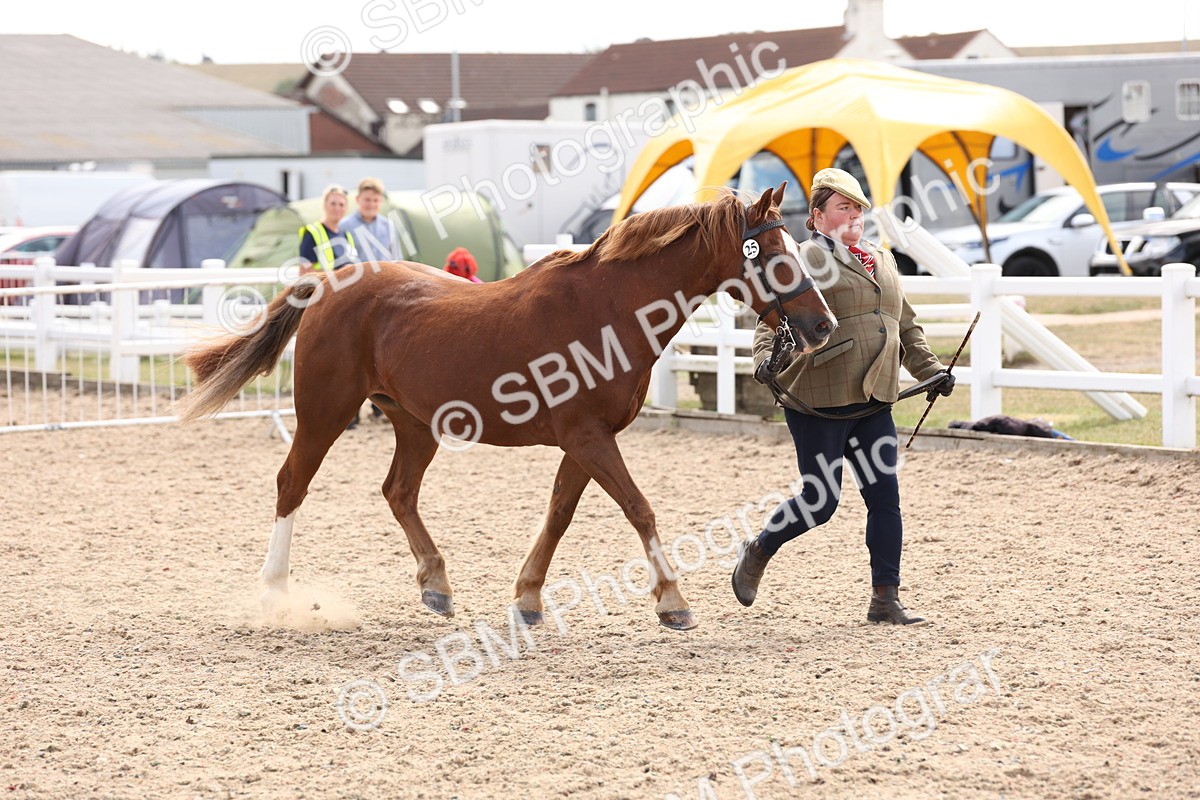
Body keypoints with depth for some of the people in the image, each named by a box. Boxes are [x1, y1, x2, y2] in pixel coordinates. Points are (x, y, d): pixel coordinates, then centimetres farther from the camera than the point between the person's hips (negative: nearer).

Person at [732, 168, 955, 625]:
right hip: (819, 403, -7)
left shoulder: (882, 261, 17)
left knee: (885, 498, 1)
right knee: (819, 502, -3)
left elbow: (906, 327, 25)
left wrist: (930, 369, 16)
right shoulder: (807, 258, -6)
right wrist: (765, 356, -32)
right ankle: (756, 553, 23)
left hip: (874, 403, 7)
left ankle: (885, 600, 6)